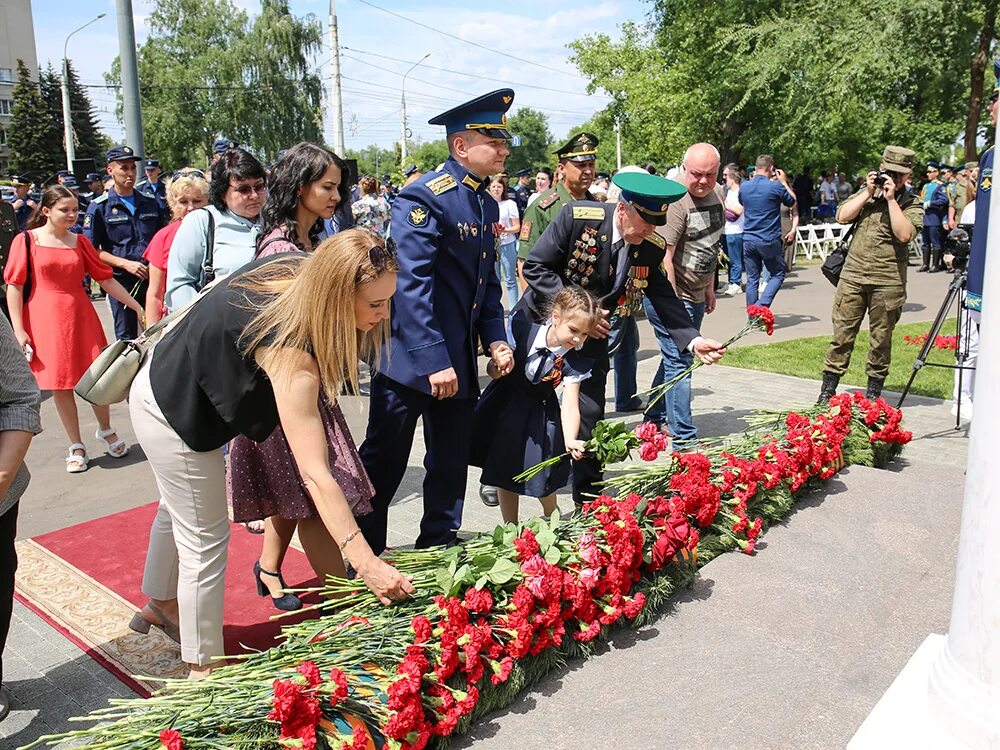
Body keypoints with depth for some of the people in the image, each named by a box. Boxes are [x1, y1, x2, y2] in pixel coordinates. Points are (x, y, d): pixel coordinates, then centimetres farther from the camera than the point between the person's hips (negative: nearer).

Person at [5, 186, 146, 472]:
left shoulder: (79, 241, 7)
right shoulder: (26, 240, -2)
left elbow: (105, 278, 8)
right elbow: (14, 286, -4)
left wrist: (136, 306, 4)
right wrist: (18, 329, -10)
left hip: (81, 317, 2)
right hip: (45, 320, -2)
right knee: (60, 383, 5)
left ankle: (106, 431, 28)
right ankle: (76, 446, 18)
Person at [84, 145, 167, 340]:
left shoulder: (150, 203, 11)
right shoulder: (99, 207, 0)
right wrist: (125, 264, -15)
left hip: (153, 278, 3)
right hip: (121, 281, -3)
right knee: (126, 338, 4)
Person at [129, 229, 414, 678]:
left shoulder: (299, 268, -17)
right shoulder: (291, 354, -40)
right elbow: (315, 476, -41)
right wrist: (365, 563, -42)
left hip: (169, 383, 9)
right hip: (174, 413, -9)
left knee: (178, 508, 28)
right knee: (205, 539, 4)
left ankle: (160, 604, 53)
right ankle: (203, 668, 23)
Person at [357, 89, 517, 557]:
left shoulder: (487, 203, 11)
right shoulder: (425, 198, -16)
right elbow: (411, 286, -22)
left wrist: (495, 338, 5)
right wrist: (434, 361, -24)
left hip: (460, 359, 8)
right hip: (410, 358, -8)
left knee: (452, 465, 17)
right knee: (384, 465, 5)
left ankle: (439, 549, 33)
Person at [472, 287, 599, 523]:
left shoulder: (575, 362, -19)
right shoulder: (524, 331, -19)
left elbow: (570, 405, -27)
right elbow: (493, 372, -11)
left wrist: (570, 441, -44)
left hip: (539, 418, -1)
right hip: (504, 406, 1)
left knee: (541, 479, -1)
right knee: (504, 473, 8)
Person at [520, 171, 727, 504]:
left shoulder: (653, 247, -12)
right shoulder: (578, 216, -24)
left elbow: (664, 299, -7)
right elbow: (535, 267, -20)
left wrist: (693, 340, -23)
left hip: (591, 335, 2)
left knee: (590, 416, 1)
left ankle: (588, 499, 18)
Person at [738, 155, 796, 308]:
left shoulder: (744, 186, 1)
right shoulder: (776, 186, -11)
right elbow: (792, 202, 7)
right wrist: (784, 182, 16)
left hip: (748, 240, 4)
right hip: (770, 241, -4)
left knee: (752, 279, 10)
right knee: (778, 274, 11)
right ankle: (762, 305, -8)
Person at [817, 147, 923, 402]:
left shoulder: (912, 204, 2)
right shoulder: (865, 192, 12)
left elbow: (904, 234, -14)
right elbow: (842, 216, 0)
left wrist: (891, 199, -12)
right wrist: (869, 193, -5)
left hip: (888, 283, -2)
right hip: (853, 276, 2)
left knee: (881, 340, 7)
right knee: (842, 333, 2)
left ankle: (873, 393, 20)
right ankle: (827, 389, 8)